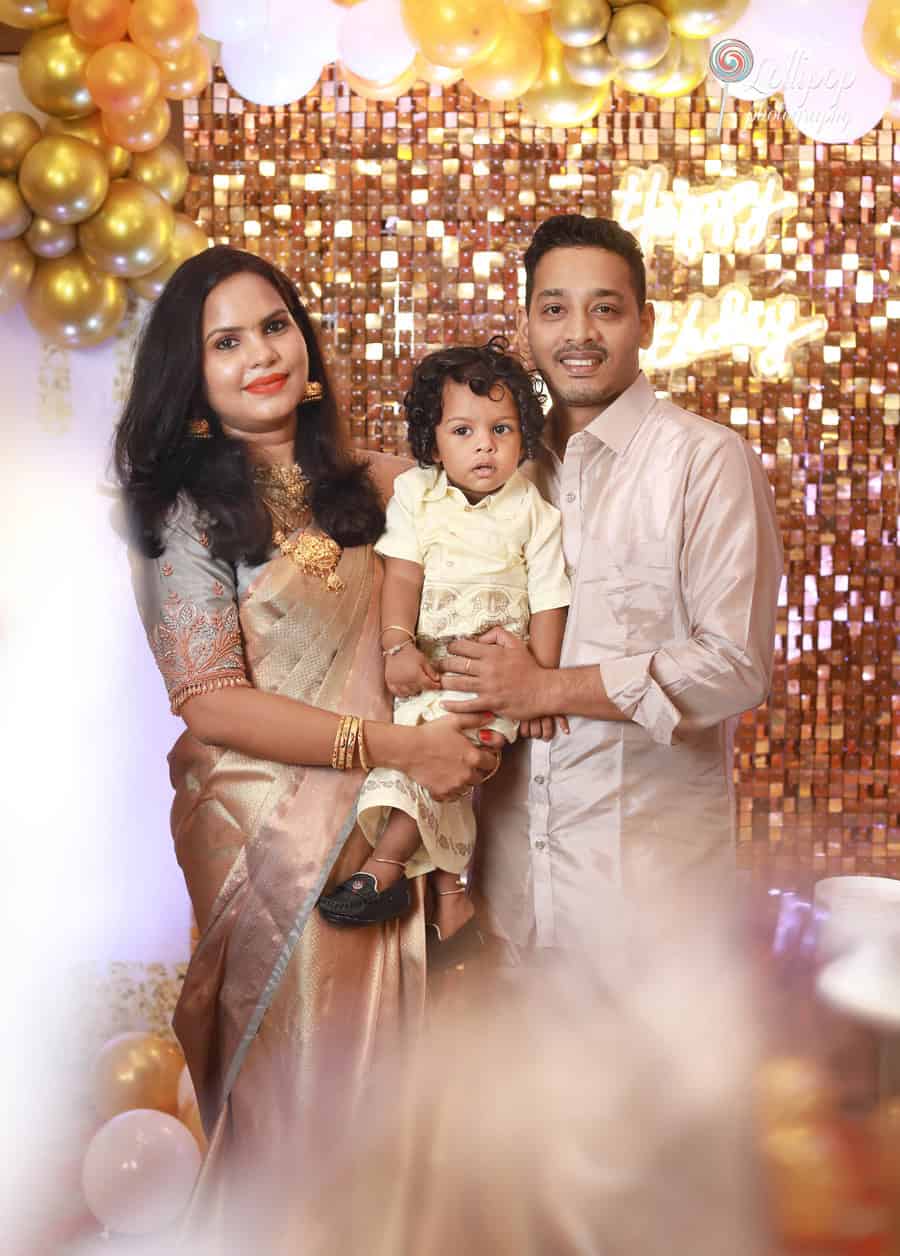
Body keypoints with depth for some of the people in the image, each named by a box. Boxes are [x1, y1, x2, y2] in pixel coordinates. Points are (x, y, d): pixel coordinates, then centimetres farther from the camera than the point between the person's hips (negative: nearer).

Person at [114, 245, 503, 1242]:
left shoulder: (363, 487, 6)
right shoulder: (190, 509, -10)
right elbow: (209, 703, -16)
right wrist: (397, 746, -20)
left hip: (378, 823, 5)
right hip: (266, 826, -5)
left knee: (373, 1059, 16)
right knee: (293, 1079, 9)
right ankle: (272, 1231, 31)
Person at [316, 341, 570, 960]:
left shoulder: (533, 512, -2)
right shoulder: (415, 495, 2)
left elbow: (549, 602, -3)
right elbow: (403, 574, -4)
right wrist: (399, 647, -18)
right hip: (427, 665, 3)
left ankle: (386, 866, -18)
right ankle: (451, 893, -3)